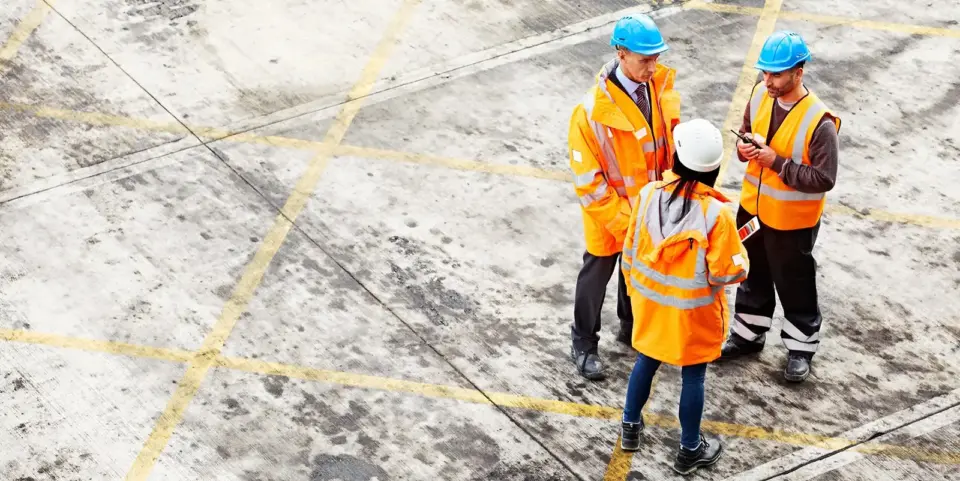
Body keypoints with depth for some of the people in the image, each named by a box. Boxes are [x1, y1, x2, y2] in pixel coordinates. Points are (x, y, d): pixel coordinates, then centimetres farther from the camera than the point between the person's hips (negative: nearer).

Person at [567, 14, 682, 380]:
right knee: (596, 276, 16)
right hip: (608, 214, -5)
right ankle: (584, 344, 36)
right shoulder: (593, 110, -30)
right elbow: (588, 181, -23)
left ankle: (632, 327, 49)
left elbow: (672, 145, 3)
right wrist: (622, 220, -21)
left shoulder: (663, 89, -13)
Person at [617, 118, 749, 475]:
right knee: (693, 377, 14)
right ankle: (690, 451, 29)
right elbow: (724, 273, -20)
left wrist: (634, 289, 14)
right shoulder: (717, 213, -27)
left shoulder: (650, 194, -15)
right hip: (693, 311, -4)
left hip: (650, 302, 4)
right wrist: (741, 259, 2)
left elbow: (630, 251, -3)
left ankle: (630, 428, 43)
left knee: (645, 363, 25)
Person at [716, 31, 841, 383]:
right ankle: (747, 336, 43)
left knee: (795, 287, 13)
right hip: (752, 208, 6)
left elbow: (823, 179, -24)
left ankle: (800, 349, 33)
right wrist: (743, 149, -15)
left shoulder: (819, 122, -28)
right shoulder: (760, 95, -9)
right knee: (753, 278, 24)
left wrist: (777, 162, -27)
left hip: (791, 221, -6)